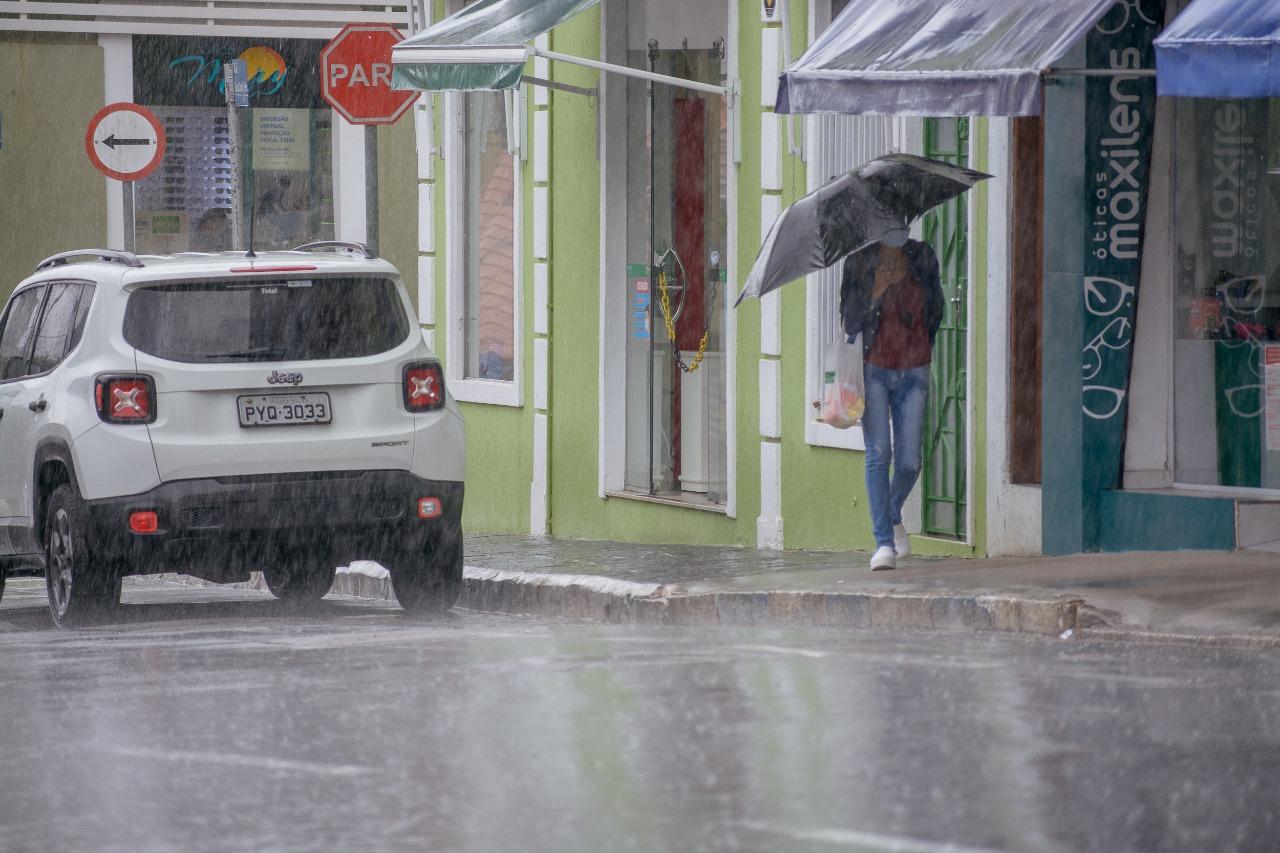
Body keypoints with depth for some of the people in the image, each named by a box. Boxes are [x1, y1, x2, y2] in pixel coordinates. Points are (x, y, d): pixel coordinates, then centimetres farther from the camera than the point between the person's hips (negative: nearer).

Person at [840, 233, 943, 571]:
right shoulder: (859, 261, -1)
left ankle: (894, 517, 31)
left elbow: (934, 309, 16)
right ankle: (884, 543, -11)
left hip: (913, 370, 2)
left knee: (909, 460, -1)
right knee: (878, 454, -12)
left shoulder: (922, 259, 5)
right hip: (874, 369, -2)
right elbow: (849, 312, 5)